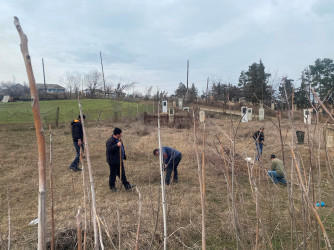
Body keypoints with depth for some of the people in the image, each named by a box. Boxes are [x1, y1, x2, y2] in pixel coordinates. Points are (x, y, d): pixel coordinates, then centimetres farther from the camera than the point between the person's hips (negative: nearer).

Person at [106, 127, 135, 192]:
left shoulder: (118, 139, 8)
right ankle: (112, 186, 25)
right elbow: (109, 149, -34)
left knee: (122, 173, 13)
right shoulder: (110, 141, -21)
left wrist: (124, 156, 23)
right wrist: (117, 145, -37)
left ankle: (127, 185, 19)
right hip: (113, 162, -8)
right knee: (113, 174, 7)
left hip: (119, 160, 9)